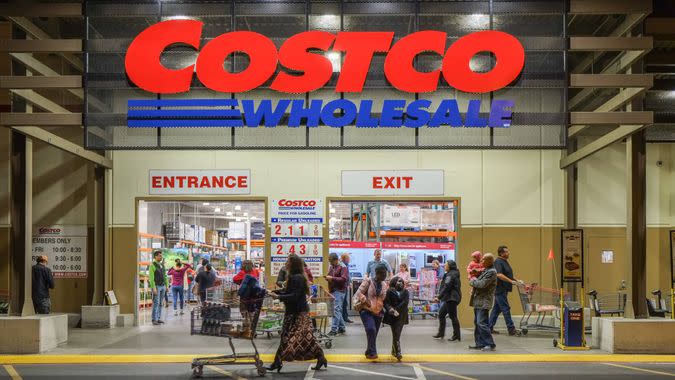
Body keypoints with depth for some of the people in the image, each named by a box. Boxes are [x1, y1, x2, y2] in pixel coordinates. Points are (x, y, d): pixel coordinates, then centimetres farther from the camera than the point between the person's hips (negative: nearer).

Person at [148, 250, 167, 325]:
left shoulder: (162, 265, 11)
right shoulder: (152, 265, -12)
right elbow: (151, 278, -16)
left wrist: (166, 286, 11)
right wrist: (153, 288, -21)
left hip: (162, 286, 7)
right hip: (156, 286, -7)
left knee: (160, 303, 7)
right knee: (156, 303, -10)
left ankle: (158, 318, 11)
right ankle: (154, 320, -8)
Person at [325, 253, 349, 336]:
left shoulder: (343, 267, -7)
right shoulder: (331, 267, 17)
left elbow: (344, 279, -16)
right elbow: (330, 276, 29)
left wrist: (332, 278, -19)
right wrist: (327, 278, 5)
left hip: (339, 291, -8)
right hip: (332, 291, 8)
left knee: (337, 310, -12)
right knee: (337, 310, 12)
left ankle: (334, 329, -14)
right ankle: (342, 327, 21)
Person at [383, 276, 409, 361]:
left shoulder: (405, 292, 9)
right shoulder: (389, 292, 1)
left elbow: (405, 302, -4)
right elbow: (386, 303, -5)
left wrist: (396, 310, -13)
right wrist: (391, 310, -20)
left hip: (401, 316, 3)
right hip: (392, 316, -3)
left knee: (397, 334, 6)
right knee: (396, 335, -8)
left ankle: (394, 351, 23)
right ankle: (398, 353, -10)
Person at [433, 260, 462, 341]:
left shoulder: (450, 275, -15)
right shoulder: (454, 274, 16)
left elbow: (446, 287, -20)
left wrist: (439, 296, -16)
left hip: (451, 298, -11)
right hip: (450, 298, 11)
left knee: (452, 316, -4)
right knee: (441, 314, 15)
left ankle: (456, 335, 1)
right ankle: (441, 333, 20)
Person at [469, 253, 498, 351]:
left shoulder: (491, 272, -13)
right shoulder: (485, 270, 18)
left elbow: (482, 284, -20)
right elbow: (478, 282, 25)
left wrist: (473, 281, -4)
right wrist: (474, 281, 4)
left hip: (484, 302, -10)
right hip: (478, 301, 10)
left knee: (481, 323, -13)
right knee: (477, 323, 13)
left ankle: (490, 344, -8)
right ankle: (479, 343, 19)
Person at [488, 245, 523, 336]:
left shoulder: (505, 262, 17)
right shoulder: (498, 262, -15)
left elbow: (508, 275, 27)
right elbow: (499, 275, -26)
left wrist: (516, 280, 15)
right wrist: (511, 281, -25)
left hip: (503, 290, 10)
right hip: (500, 289, -10)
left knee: (497, 309, 12)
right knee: (506, 309, -8)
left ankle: (490, 328, 17)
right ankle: (511, 329, -7)